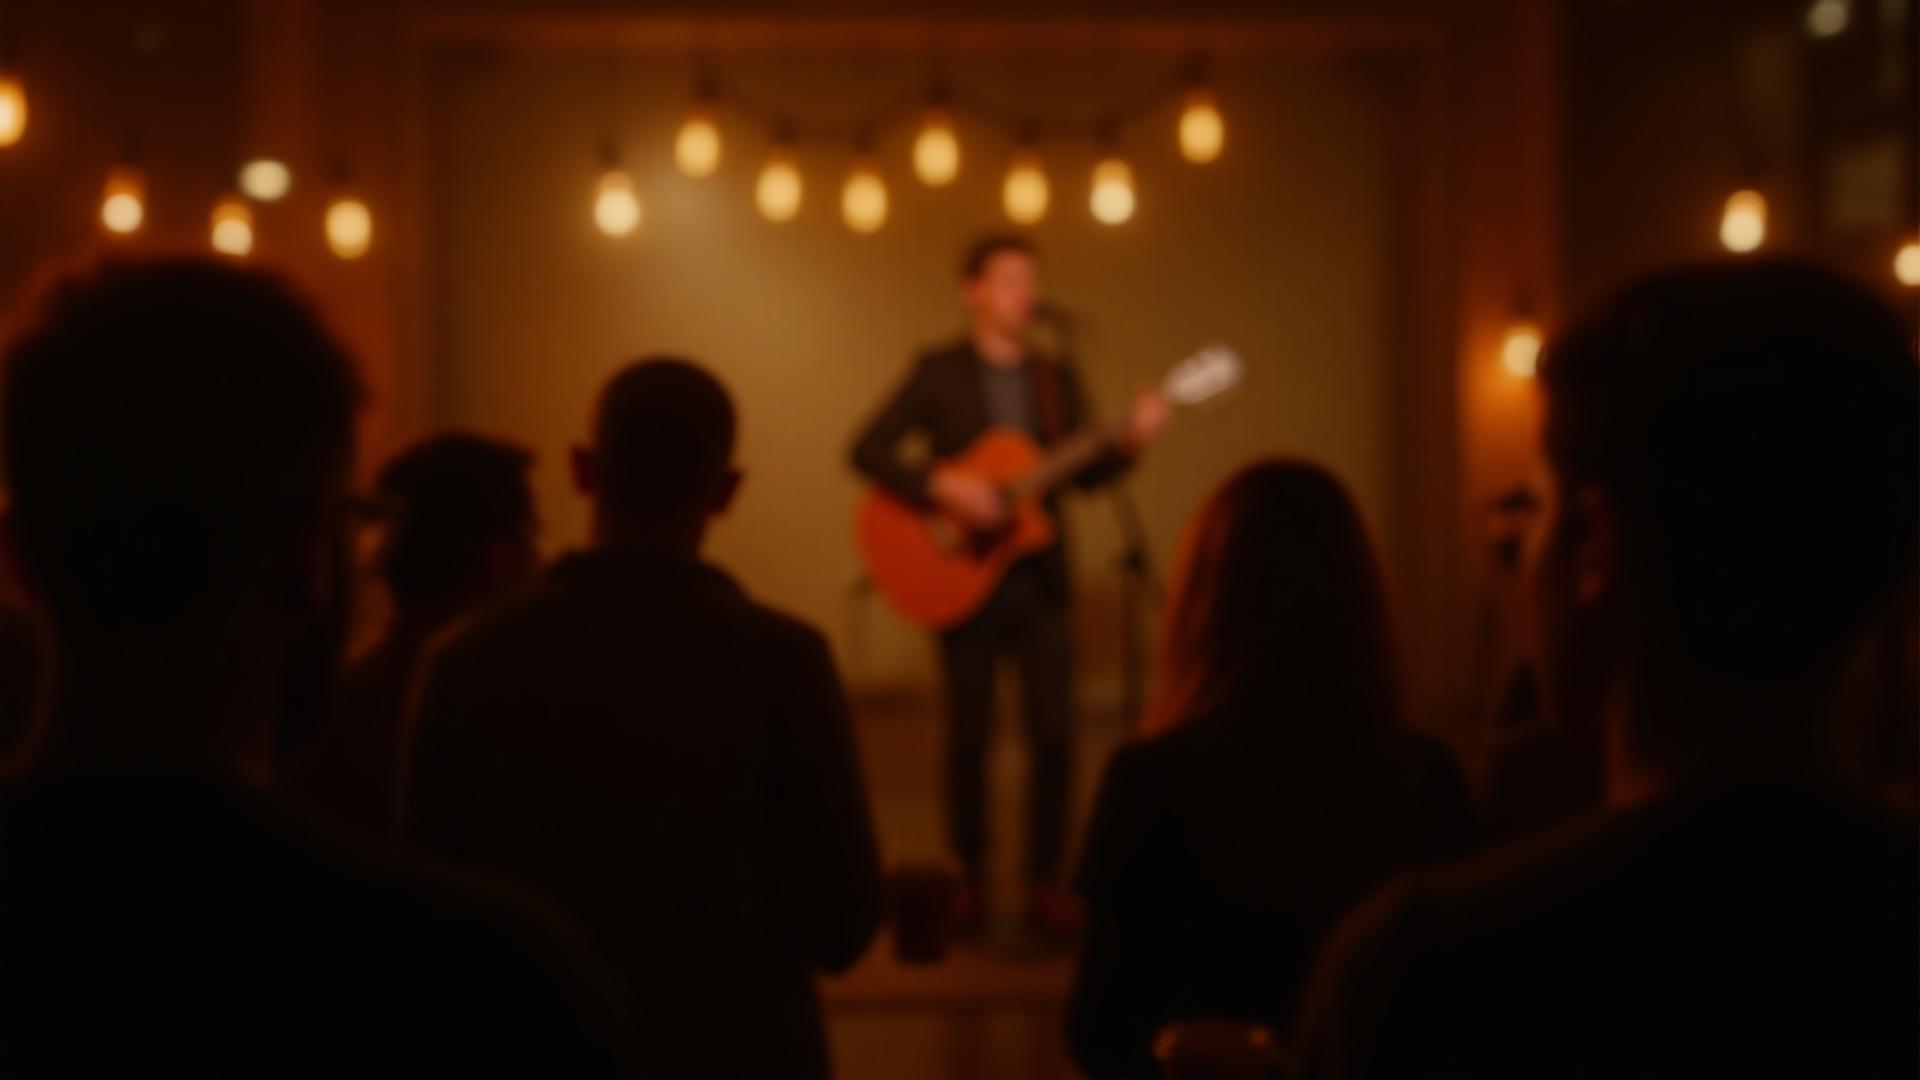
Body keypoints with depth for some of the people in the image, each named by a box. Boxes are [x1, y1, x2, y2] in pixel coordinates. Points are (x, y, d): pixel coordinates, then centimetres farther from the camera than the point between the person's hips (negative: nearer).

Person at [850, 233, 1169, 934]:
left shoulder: (1058, 379, 10)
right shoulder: (939, 374, -1)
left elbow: (1086, 475, 4)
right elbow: (867, 451, -9)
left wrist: (1128, 442, -15)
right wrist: (941, 487, -21)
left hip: (1038, 578, 3)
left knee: (1054, 732, -2)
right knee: (970, 731, 3)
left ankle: (1045, 881, 8)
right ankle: (969, 877, 16)